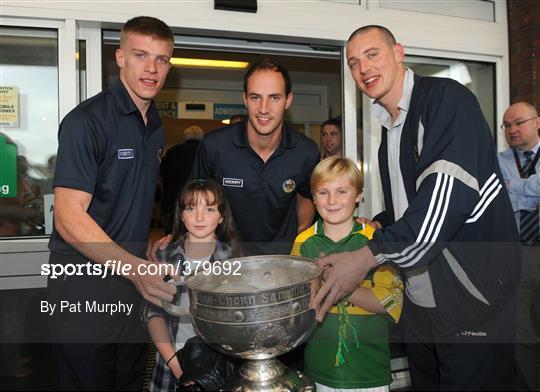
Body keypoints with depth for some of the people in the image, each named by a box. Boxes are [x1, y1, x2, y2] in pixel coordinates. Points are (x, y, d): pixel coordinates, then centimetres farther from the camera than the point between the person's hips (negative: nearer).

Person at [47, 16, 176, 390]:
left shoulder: (156, 126, 9)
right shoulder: (87, 120, -14)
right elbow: (69, 217, -21)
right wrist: (136, 268, -30)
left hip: (134, 280, 7)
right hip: (85, 284, -7)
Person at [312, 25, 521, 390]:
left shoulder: (447, 99, -12)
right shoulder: (389, 128, 13)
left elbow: (448, 192, -26)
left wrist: (369, 256, -25)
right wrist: (375, 228, 3)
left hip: (472, 295, -7)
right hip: (419, 299, 8)